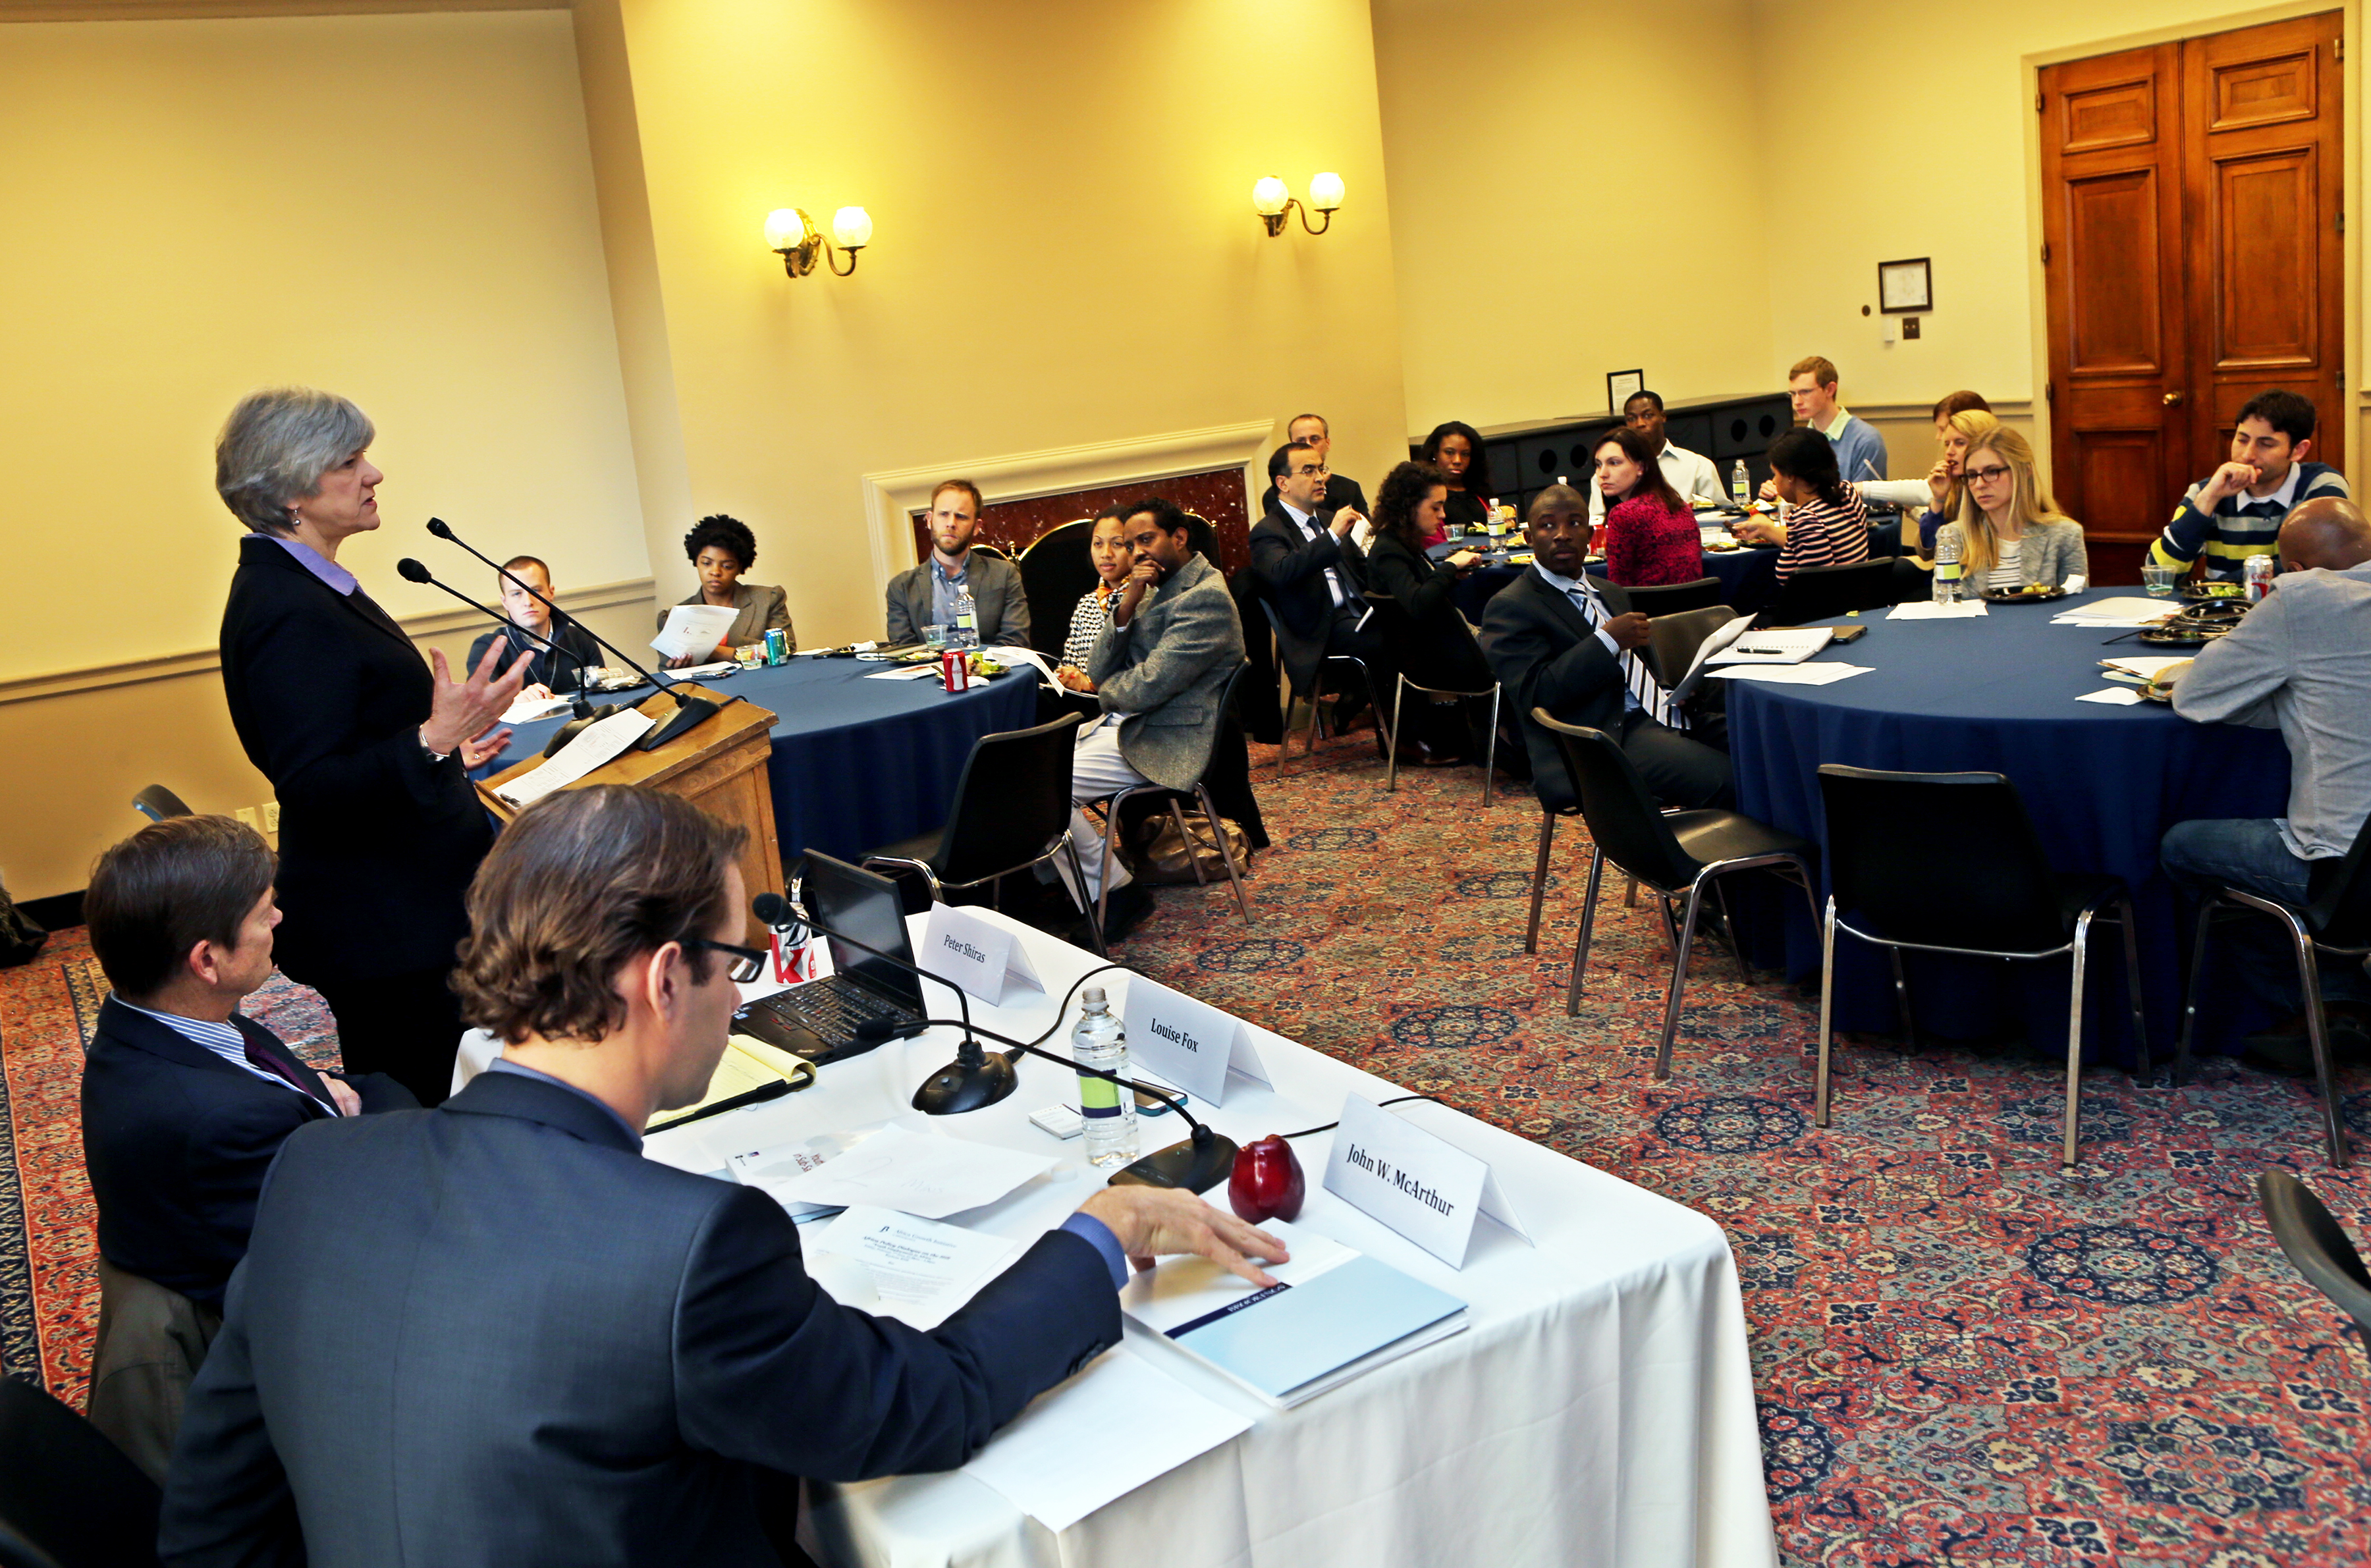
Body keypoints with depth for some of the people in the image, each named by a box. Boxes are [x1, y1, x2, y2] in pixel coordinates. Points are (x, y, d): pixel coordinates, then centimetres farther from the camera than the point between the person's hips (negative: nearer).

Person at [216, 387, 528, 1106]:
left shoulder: (302, 587, 13)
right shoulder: (287, 614, -20)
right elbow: (312, 787, -26)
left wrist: (443, 751, 30)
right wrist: (431, 743, -35)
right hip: (385, 928, -11)